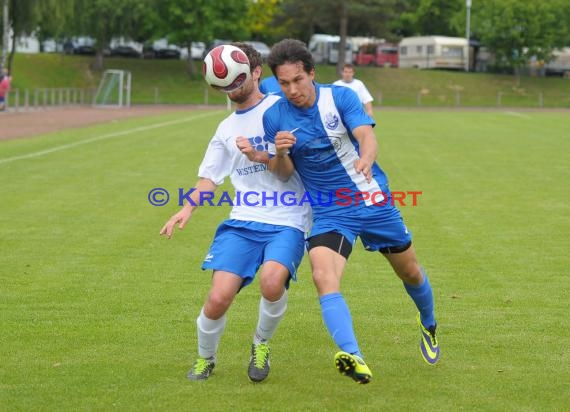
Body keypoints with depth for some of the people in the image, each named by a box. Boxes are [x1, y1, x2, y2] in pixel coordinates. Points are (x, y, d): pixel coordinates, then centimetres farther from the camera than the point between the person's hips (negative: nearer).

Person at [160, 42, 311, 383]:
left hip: (287, 222, -4)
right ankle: (205, 359, 17)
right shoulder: (227, 128, 18)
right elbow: (210, 177, 22)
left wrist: (259, 156, -17)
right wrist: (188, 209, 5)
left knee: (271, 281, -32)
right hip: (243, 222, 4)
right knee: (218, 299, -13)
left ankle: (262, 345, 0)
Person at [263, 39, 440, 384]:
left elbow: (367, 137, -25)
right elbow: (284, 173, 1)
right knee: (324, 278, -27)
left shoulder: (340, 97, -11)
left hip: (373, 200, 0)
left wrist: (365, 158, -48)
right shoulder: (274, 117, -6)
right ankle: (354, 360, -39)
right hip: (327, 211, 0)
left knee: (410, 271, 15)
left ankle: (428, 324, 47)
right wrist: (279, 153, -23)